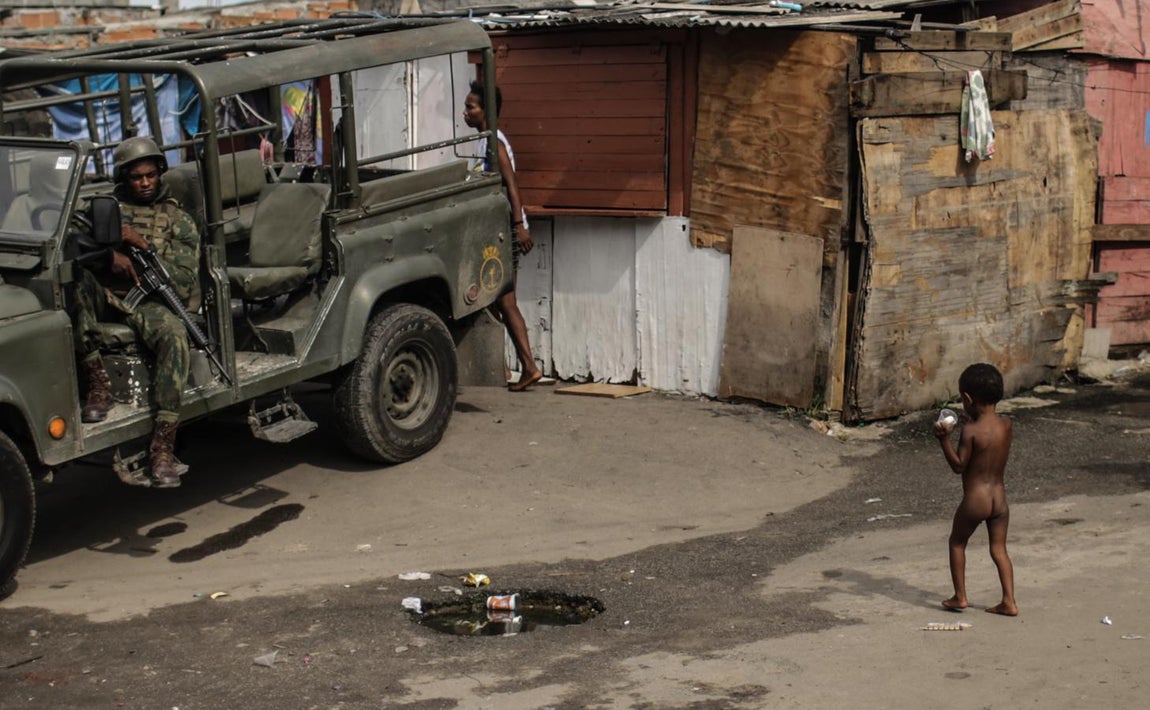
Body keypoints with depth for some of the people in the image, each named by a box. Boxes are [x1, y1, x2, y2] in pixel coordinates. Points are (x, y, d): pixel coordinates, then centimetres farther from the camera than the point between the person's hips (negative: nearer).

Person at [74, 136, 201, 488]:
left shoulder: (177, 219, 15)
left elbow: (184, 277, 2)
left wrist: (143, 245, -10)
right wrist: (109, 252, -17)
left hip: (148, 301, -1)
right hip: (103, 297, 1)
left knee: (174, 334, -34)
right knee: (74, 280, -33)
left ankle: (162, 445, -36)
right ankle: (96, 379, -30)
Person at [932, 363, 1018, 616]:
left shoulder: (970, 430, -17)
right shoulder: (1007, 425, -1)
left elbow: (958, 466, -14)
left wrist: (944, 439, -15)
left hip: (975, 500, -5)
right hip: (999, 498, 5)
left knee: (957, 543, 15)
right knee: (999, 549, 13)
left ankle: (960, 597, 17)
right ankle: (1009, 602, 8)